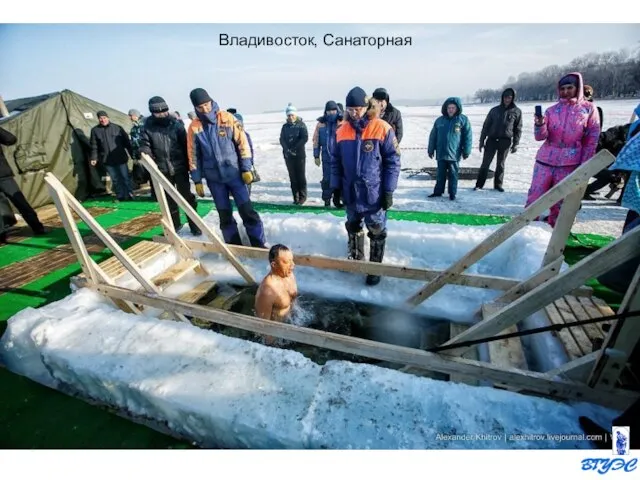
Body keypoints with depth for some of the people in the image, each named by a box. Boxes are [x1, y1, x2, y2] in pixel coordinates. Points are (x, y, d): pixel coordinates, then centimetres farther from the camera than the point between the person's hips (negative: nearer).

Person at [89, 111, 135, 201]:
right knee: (115, 179, 7)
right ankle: (120, 196, 15)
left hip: (120, 158, -2)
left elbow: (127, 142, 3)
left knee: (125, 177, 1)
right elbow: (94, 146, 8)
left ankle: (129, 195, 11)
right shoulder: (95, 130, 5)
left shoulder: (117, 128, 1)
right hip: (107, 160, 2)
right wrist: (93, 158, 2)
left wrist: (132, 154, 2)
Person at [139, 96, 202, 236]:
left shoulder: (176, 124, 0)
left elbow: (185, 144, -1)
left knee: (187, 197, 3)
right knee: (169, 199, 12)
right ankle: (175, 225, 28)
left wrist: (189, 164, -5)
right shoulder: (148, 127, 2)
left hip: (179, 167, -2)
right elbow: (144, 145, 2)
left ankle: (194, 225, 13)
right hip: (162, 170, 2)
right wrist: (145, 154, -22)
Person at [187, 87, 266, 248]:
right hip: (214, 178, 2)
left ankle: (259, 244, 8)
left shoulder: (227, 118, -4)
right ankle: (235, 246, 20)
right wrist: (197, 181, 3)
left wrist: (246, 169, -8)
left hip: (234, 173, -2)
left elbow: (243, 142, -4)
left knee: (247, 210, -2)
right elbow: (193, 155, 4)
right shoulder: (194, 127, 0)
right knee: (225, 215, 7)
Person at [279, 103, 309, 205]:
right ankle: (296, 197, 10)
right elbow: (282, 139, 5)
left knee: (301, 176, -1)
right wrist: (287, 149, -13)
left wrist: (295, 148, -17)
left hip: (299, 155, -3)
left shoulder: (301, 125, 1)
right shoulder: (285, 126, 13)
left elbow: (305, 138, -10)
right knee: (292, 177, 4)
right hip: (288, 155, 4)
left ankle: (302, 196, 8)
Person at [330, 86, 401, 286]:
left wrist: (388, 191, -11)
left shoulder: (382, 128, -10)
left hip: (374, 192, -4)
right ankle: (355, 258, 40)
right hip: (350, 192, 4)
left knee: (376, 231, 7)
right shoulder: (341, 131, 1)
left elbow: (393, 161, -9)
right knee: (352, 226, 19)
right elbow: (336, 161, 8)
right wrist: (336, 187, 6)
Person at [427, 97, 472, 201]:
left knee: (453, 174, 5)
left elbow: (467, 137, -2)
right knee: (440, 174, 10)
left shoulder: (463, 120, -1)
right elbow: (433, 136, 10)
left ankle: (452, 193, 15)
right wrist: (430, 150, 8)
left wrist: (466, 151, -5)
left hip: (454, 153, -2)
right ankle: (438, 191, 21)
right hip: (440, 153, 3)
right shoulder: (439, 120, 6)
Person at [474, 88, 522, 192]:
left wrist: (515, 144, -2)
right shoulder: (494, 110, 5)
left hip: (505, 141, 0)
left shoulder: (517, 111, 4)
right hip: (492, 140, 0)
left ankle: (498, 184, 15)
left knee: (501, 164, 7)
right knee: (486, 163, -2)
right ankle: (479, 184, 2)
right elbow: (486, 126, 6)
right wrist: (482, 140, 1)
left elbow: (518, 129, 5)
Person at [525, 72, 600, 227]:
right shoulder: (552, 110, 7)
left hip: (570, 163, -1)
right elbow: (541, 136, -2)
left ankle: (553, 227, 16)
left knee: (560, 200, 5)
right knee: (535, 195, -2)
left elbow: (592, 139, 4)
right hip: (545, 160, 1)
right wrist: (539, 124, -23)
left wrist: (584, 165, -2)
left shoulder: (589, 109, 4)